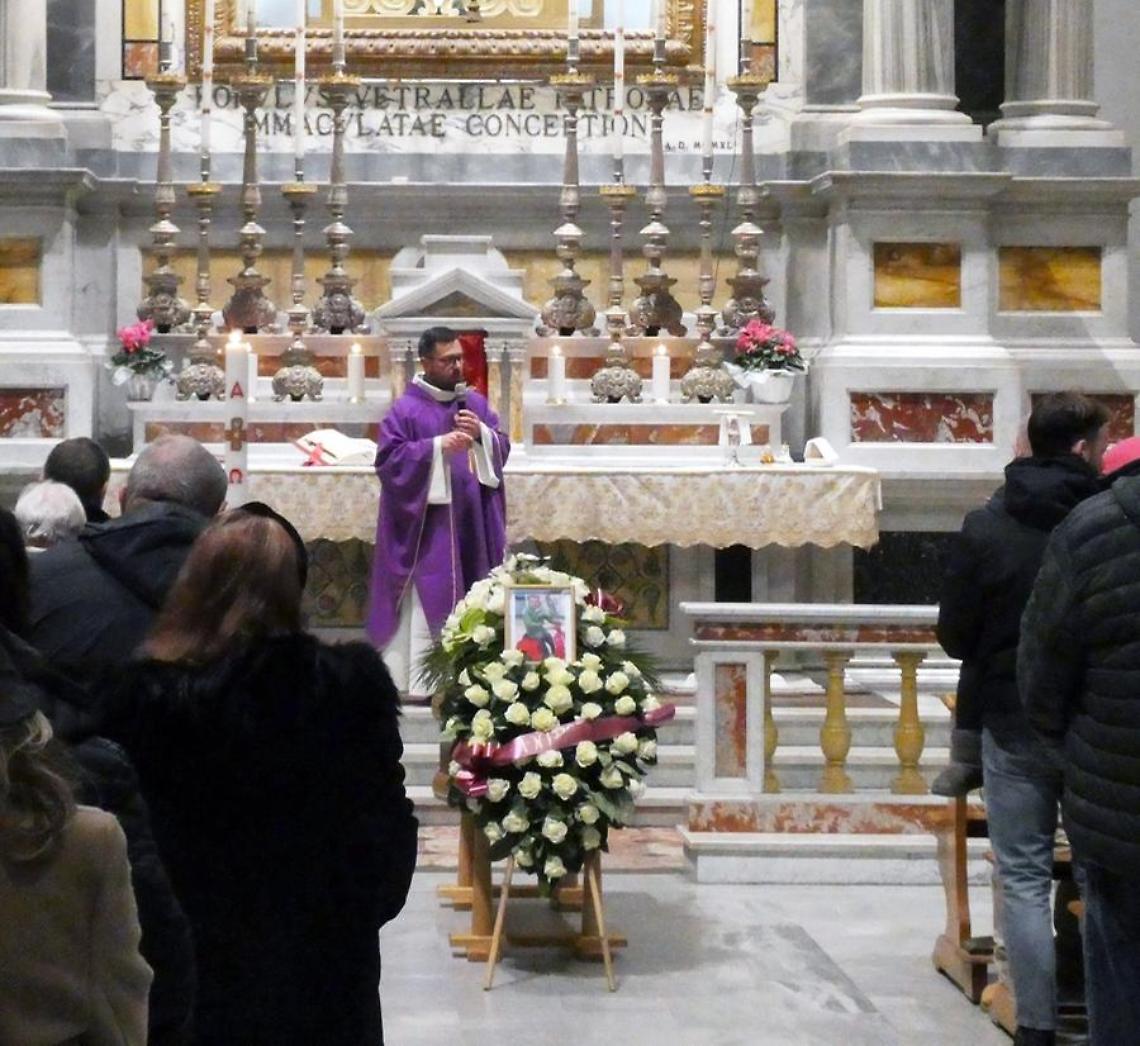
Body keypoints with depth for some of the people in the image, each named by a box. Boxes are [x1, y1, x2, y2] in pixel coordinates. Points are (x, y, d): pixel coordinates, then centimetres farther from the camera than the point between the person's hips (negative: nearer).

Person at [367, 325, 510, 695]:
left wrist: (481, 433, -11)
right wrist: (439, 446, -20)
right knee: (428, 602, -7)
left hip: (471, 525, 6)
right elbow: (388, 459, -13)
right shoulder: (406, 409, -6)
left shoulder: (476, 403, 11)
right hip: (426, 528, -5)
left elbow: (502, 448, 10)